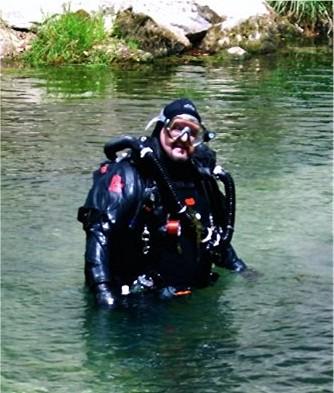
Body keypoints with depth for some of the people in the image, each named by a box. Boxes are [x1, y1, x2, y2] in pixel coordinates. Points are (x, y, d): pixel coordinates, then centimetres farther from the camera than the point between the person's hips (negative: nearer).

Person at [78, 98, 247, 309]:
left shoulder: (201, 177, 15)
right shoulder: (127, 174, -7)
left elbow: (219, 231, 31)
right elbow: (99, 231, -16)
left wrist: (239, 269, 27)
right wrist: (102, 287, -25)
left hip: (195, 297, 7)